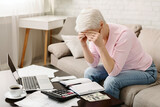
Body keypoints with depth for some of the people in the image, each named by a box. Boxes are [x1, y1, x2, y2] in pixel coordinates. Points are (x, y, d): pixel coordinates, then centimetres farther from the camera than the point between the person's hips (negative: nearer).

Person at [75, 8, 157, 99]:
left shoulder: (123, 34, -33)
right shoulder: (95, 33, -12)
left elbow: (113, 72, -35)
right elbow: (93, 63, -6)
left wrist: (100, 45, -42)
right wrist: (84, 45, -21)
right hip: (120, 67, 7)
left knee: (111, 81, -29)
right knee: (90, 73, -7)